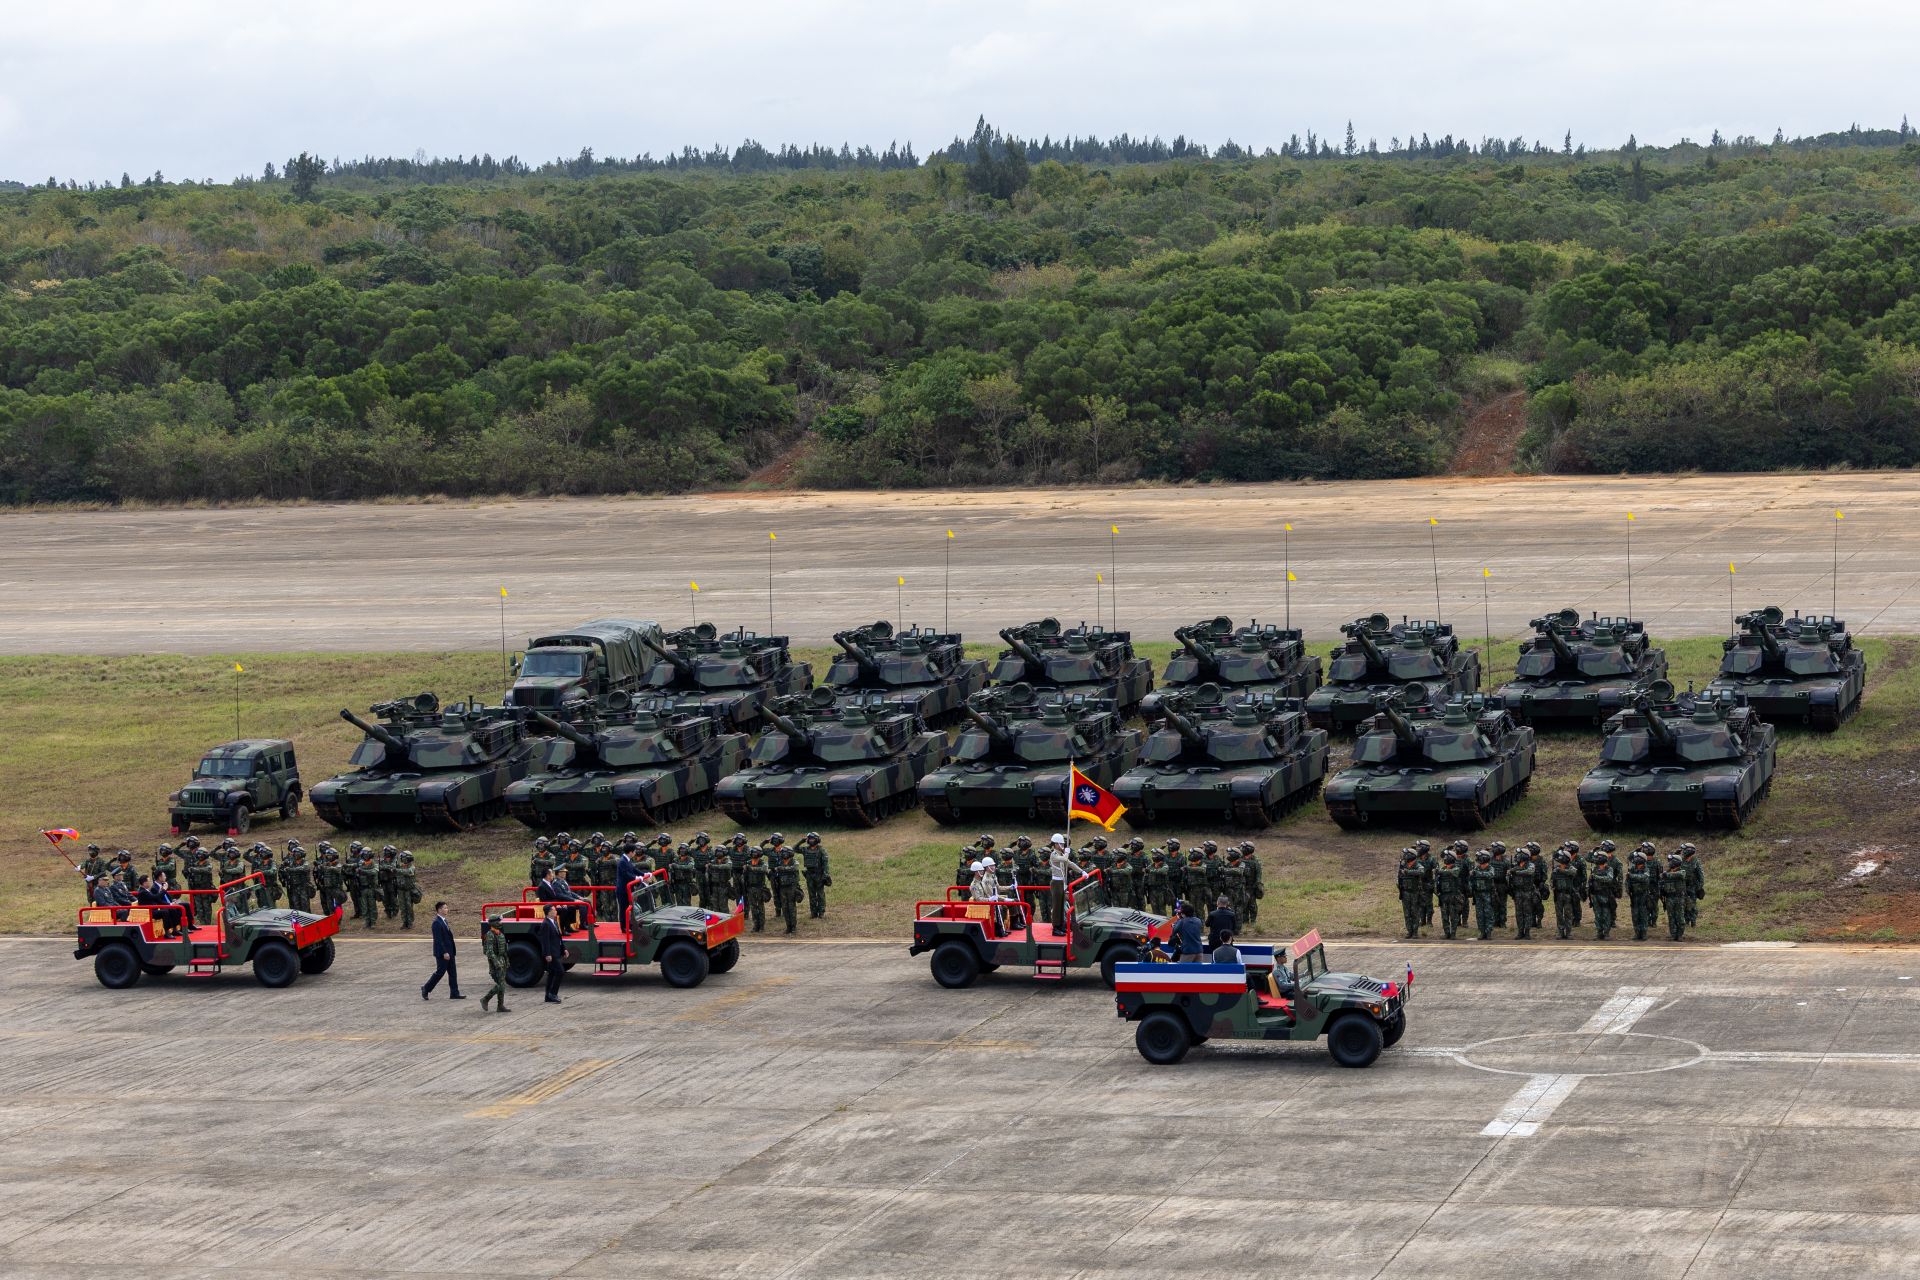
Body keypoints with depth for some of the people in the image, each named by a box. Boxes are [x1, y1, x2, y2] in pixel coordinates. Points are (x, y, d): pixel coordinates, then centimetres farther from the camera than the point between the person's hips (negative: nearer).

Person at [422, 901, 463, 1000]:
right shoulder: (437, 923, -18)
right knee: (440, 972, -1)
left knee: (453, 973, 7)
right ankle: (426, 989, 13)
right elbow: (438, 940, -22)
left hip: (449, 952, 9)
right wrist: (444, 953, -24)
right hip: (442, 953, -9)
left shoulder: (444, 921, 12)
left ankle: (454, 993, 9)